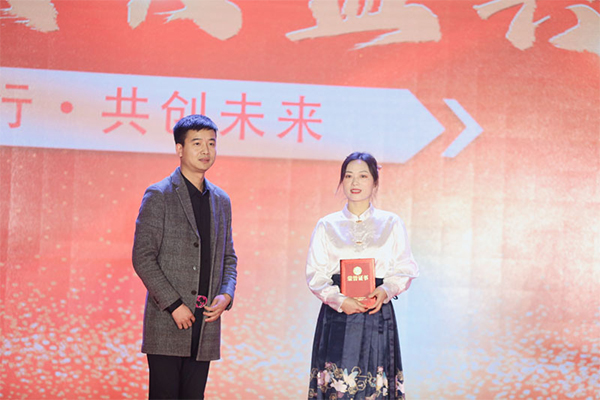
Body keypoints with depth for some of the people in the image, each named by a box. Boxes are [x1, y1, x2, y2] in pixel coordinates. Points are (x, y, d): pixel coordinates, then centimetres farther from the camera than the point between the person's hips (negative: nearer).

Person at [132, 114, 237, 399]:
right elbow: (143, 258, -8)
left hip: (205, 323, 5)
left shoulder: (220, 200, 15)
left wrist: (226, 295, 1)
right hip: (167, 324, -5)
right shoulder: (158, 196, -4)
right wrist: (174, 304, -13)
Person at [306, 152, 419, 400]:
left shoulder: (391, 224, 10)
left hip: (377, 317, 0)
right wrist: (339, 300, -13)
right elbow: (315, 275, 4)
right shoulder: (326, 226, 9)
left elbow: (406, 269, 7)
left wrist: (385, 291, -13)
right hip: (337, 317, 0)